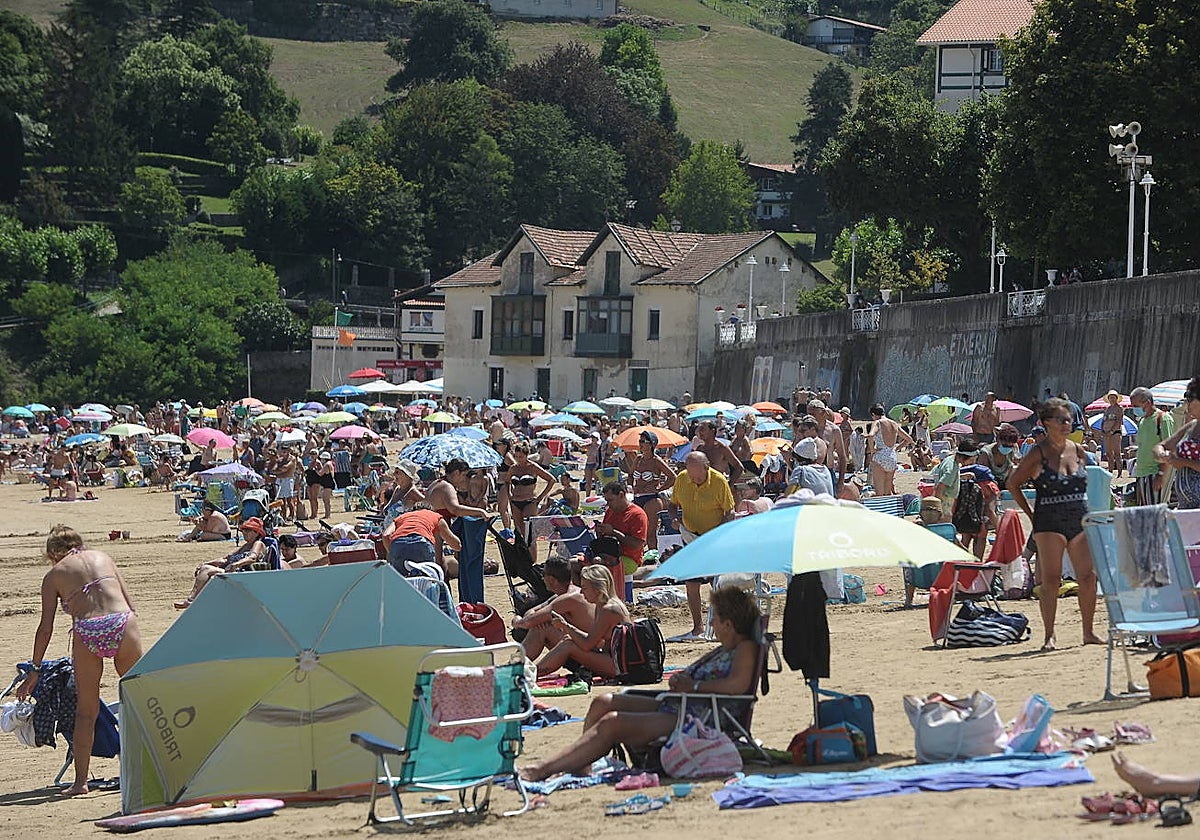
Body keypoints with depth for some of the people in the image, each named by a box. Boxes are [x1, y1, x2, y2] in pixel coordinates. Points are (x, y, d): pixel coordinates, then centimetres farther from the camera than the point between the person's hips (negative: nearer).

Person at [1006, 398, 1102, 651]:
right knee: (1050, 579, -5)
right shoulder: (1038, 453, -5)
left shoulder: (1078, 450, 10)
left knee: (1088, 577, 1)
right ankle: (1049, 636, 1)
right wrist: (1031, 514, -1)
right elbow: (1013, 483, 0)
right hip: (1049, 523, -5)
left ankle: (1088, 632, 11)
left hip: (1080, 521, 5)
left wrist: (1083, 511, 13)